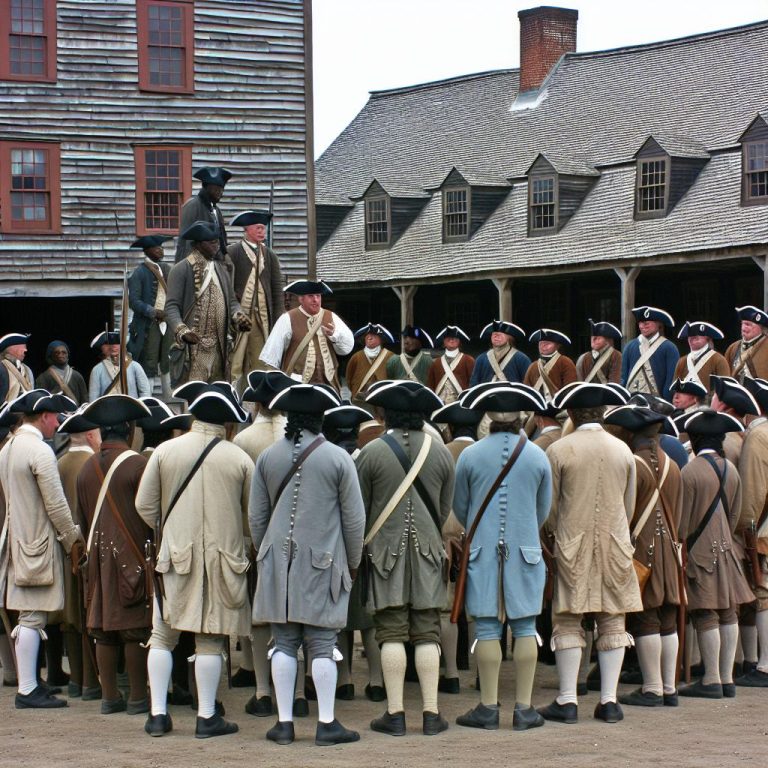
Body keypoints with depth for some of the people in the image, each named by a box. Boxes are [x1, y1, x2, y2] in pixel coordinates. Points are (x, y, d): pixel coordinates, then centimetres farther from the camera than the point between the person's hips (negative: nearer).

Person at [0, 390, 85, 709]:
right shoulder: (40, 451, -16)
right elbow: (56, 504, -17)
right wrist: (73, 539, -4)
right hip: (39, 542, -9)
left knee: (29, 618, 15)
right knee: (33, 618, -6)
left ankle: (29, 684, 20)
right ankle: (27, 690, -4)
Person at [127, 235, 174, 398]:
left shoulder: (167, 269, 14)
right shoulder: (139, 273, -5)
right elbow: (133, 301, -10)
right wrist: (154, 312, -18)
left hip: (168, 323, 6)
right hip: (149, 326, -6)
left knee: (168, 365, 8)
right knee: (149, 366, -4)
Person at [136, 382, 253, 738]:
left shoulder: (164, 451, -2)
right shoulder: (240, 459, -4)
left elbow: (144, 504, 2)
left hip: (175, 556, 1)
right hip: (223, 558, -1)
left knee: (162, 636, 9)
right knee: (210, 640, 3)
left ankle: (158, 712, 7)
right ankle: (207, 716, 7)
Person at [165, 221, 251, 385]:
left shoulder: (221, 270, 15)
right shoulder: (181, 270, -5)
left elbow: (231, 301, 16)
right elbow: (172, 306, -10)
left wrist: (239, 317, -6)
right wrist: (182, 331, -26)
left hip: (217, 349, 6)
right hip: (191, 348, -6)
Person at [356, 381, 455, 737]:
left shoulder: (372, 452, -7)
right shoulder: (441, 452, 2)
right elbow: (445, 509, 10)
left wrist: (359, 546, 17)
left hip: (386, 549, -2)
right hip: (427, 550, 2)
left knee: (391, 632, 0)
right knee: (427, 632, 4)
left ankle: (394, 713, -1)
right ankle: (431, 713, 3)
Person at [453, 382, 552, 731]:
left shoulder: (470, 455, -3)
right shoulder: (537, 455, 1)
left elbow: (459, 507, 9)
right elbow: (544, 510, 11)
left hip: (482, 550, -1)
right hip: (526, 551, 1)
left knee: (487, 630, 2)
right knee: (525, 629, 4)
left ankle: (488, 707, 4)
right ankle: (524, 708, 5)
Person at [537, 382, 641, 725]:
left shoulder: (559, 450, -7)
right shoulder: (623, 450, 4)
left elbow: (549, 506, 0)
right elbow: (629, 506, 12)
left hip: (572, 546, -2)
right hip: (616, 547, 3)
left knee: (568, 622, 2)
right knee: (613, 622, 5)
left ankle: (567, 700, 0)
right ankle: (609, 700, 5)